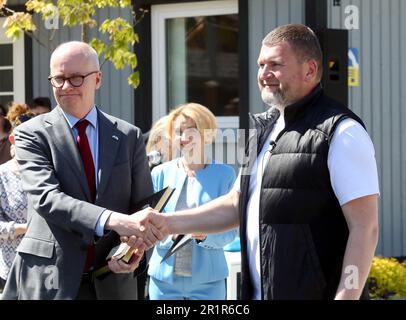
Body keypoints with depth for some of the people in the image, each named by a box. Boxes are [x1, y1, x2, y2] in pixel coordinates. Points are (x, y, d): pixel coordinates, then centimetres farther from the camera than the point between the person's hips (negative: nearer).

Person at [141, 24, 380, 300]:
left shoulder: (341, 131, -11)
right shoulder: (266, 129, 16)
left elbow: (365, 228, -16)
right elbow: (235, 206, 22)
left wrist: (345, 296, -23)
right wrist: (166, 224, 10)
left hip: (314, 292, -8)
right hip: (258, 293, 8)